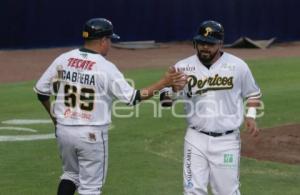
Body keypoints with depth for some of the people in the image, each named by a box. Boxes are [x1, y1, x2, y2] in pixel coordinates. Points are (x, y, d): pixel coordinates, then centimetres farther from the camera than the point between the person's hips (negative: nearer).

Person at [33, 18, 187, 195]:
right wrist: (164, 83, -8)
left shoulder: (63, 59, 1)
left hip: (64, 130, 5)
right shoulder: (106, 67, -13)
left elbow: (41, 91, 5)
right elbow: (132, 98, -13)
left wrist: (53, 115, 21)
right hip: (92, 134, -5)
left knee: (71, 173, 25)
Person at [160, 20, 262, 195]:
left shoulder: (237, 66, -3)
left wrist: (251, 115, -4)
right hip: (196, 139, 1)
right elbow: (166, 100, -5)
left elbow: (252, 94, 12)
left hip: (227, 140, -1)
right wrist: (174, 88, -27)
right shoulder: (184, 67, -3)